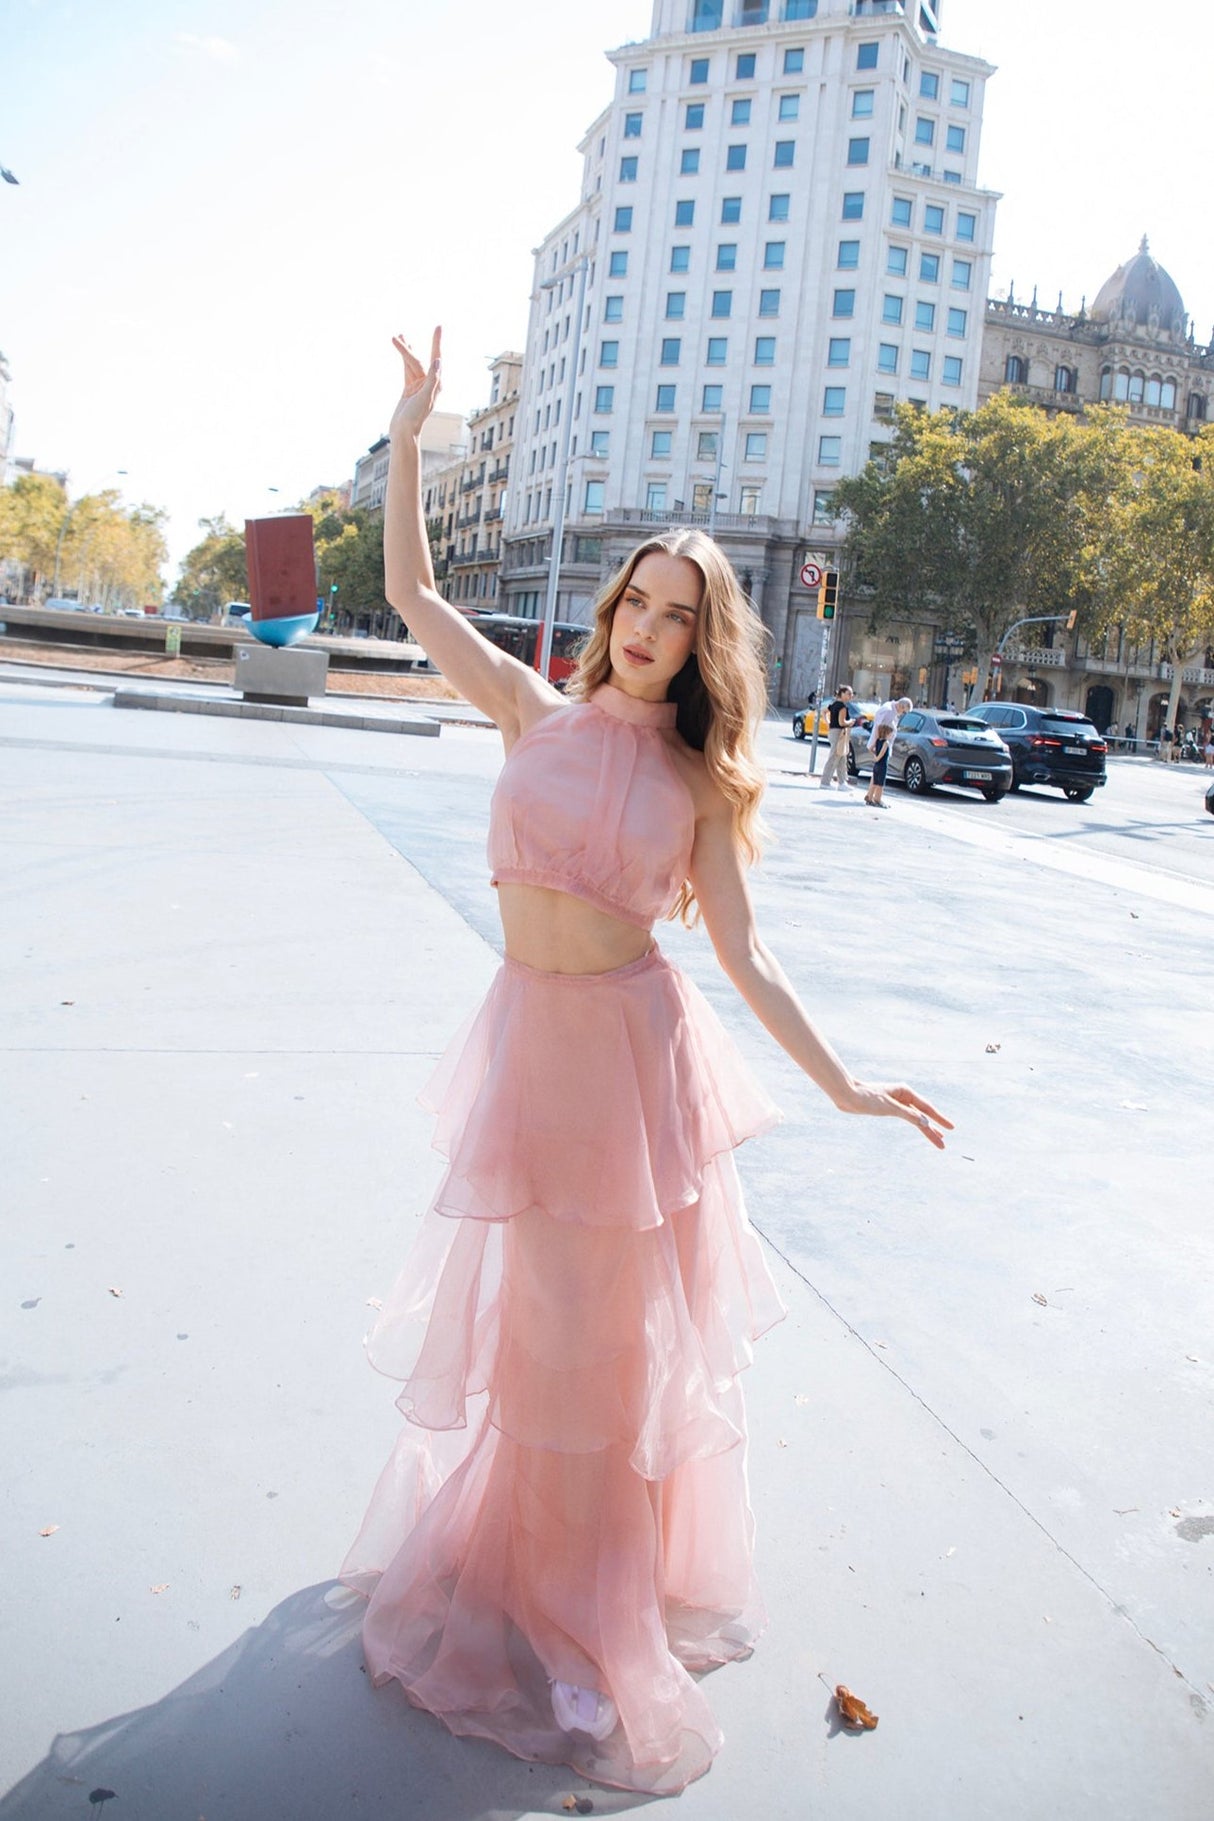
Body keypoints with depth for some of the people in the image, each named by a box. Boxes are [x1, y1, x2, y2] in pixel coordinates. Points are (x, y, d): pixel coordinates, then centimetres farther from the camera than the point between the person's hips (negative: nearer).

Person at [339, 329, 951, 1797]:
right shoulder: (536, 712, 3)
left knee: (632, 1329, 12)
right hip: (531, 1039, 1)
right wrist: (409, 433, -1)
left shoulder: (701, 779, 0)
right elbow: (411, 591, 3)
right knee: (539, 1318, 15)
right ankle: (522, 1566, 39)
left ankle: (623, 1597, 35)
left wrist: (843, 1085, -5)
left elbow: (743, 957, -1)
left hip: (642, 1045, -1)